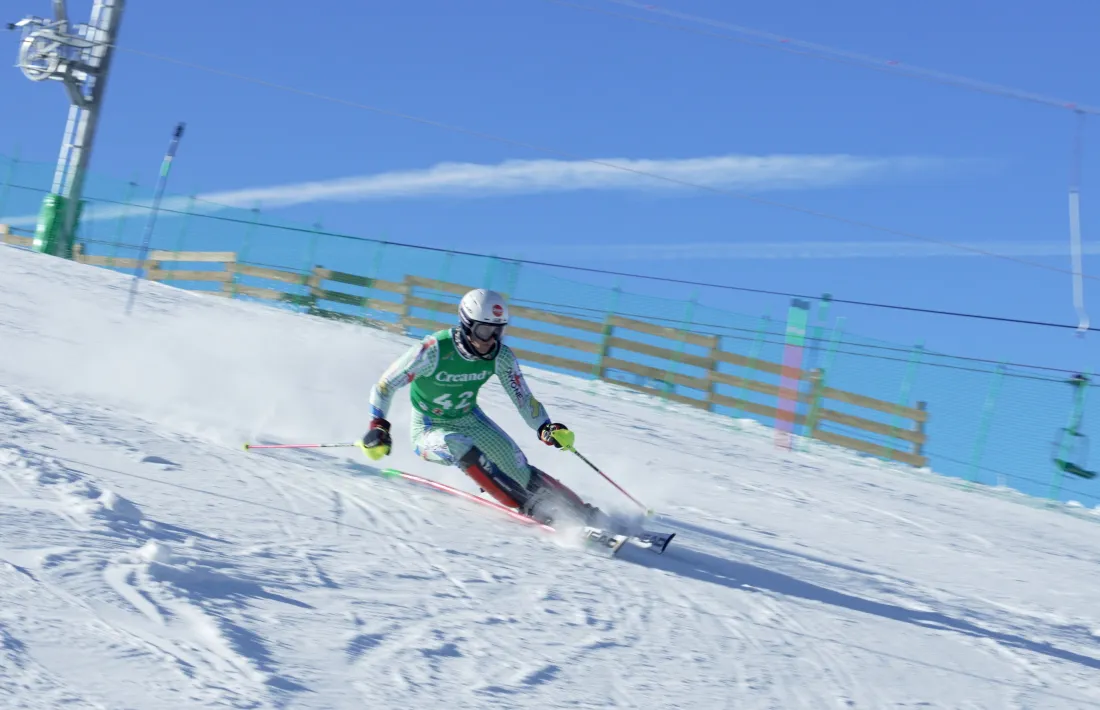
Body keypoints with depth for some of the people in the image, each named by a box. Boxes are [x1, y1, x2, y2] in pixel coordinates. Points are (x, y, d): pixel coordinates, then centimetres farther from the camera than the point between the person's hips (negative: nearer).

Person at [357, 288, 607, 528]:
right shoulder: (434, 350, -29)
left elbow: (523, 398, -7)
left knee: (518, 468, -12)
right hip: (429, 428, -4)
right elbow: (385, 385, -21)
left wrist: (546, 427, -23)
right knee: (465, 451, -35)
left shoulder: (501, 357, -17)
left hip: (470, 419, 4)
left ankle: (581, 513, -7)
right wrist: (378, 427, -32)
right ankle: (530, 508, -32)